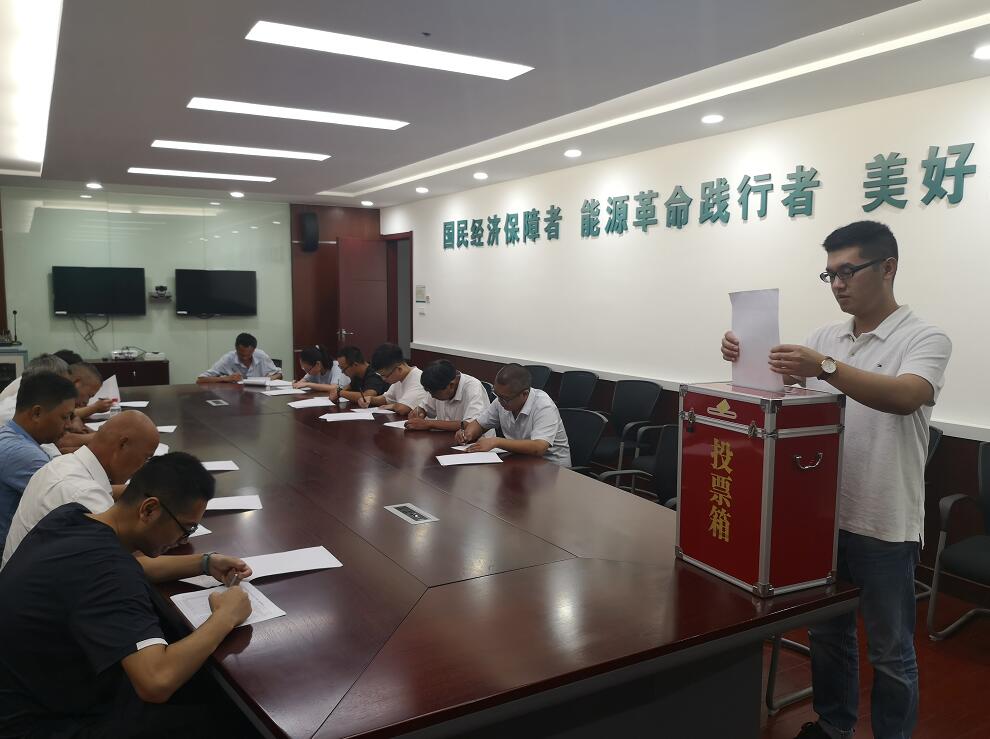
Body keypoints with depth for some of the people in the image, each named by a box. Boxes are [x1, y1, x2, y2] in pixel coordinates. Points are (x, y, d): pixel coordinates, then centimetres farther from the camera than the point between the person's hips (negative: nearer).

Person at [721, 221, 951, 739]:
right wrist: (746, 359, -18)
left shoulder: (925, 340, -10)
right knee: (827, 634, 20)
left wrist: (827, 367, -42)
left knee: (890, 651, 11)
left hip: (884, 525, -5)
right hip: (821, 514, 6)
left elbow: (905, 397, -29)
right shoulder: (826, 338, 8)